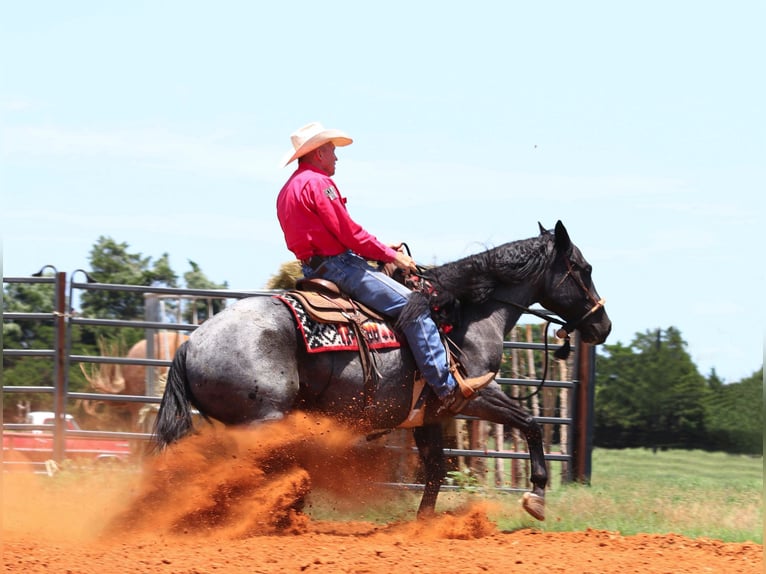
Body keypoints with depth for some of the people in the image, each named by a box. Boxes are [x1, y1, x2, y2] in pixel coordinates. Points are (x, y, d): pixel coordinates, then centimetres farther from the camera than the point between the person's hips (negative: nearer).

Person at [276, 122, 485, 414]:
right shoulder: (317, 182, -13)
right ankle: (447, 388, -17)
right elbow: (349, 233, -16)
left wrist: (382, 248, 17)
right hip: (338, 265, -11)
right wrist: (391, 255, -5)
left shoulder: (289, 189, 20)